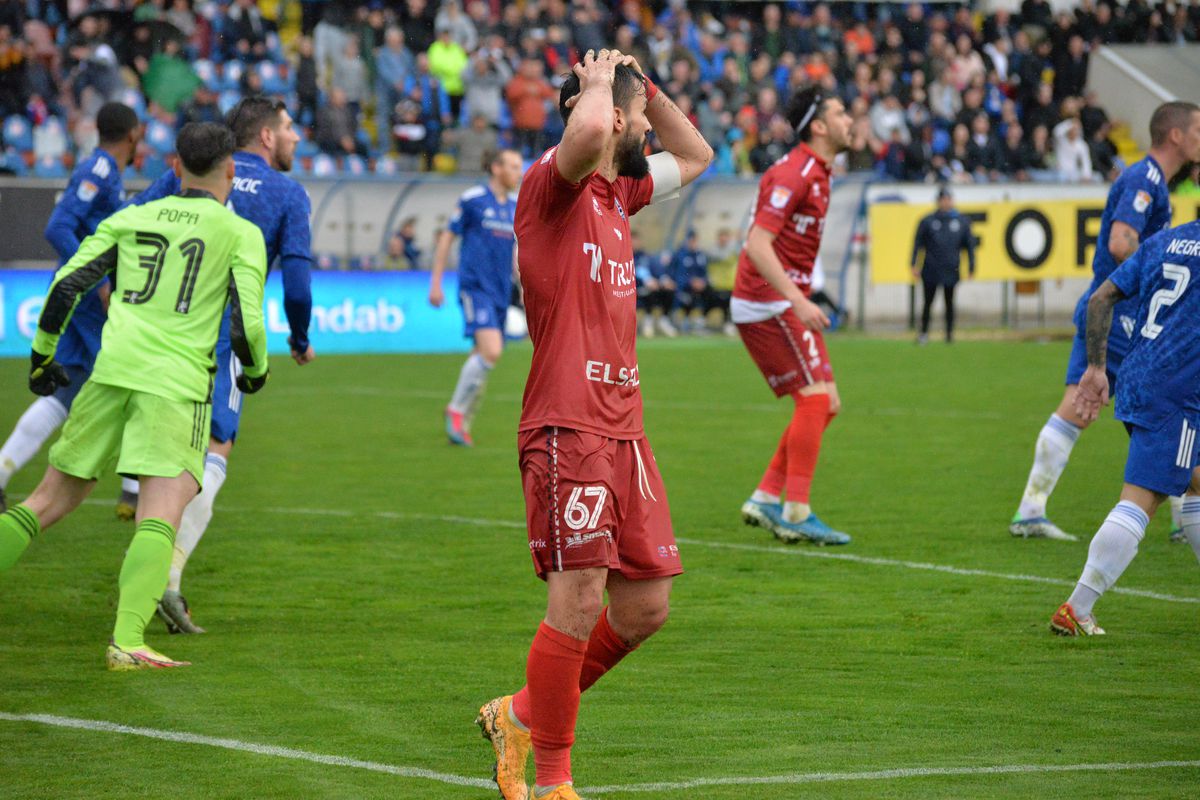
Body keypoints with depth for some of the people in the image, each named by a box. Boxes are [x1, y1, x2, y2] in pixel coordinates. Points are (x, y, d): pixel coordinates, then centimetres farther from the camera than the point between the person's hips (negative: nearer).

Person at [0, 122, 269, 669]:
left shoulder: (128, 220, 16)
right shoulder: (241, 234, 6)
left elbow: (66, 284, 9)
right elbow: (246, 323, -2)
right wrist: (257, 370, 19)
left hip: (112, 371, 4)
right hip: (178, 382, -4)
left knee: (50, 500, 14)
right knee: (160, 517, -12)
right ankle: (127, 641, -28)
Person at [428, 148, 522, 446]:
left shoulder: (516, 207, 13)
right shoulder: (473, 200, -5)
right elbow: (446, 239, 0)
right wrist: (435, 283, -2)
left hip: (500, 292, 7)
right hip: (475, 287, -7)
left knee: (484, 356, 6)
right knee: (491, 351, -21)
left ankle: (462, 423, 17)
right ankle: (457, 409, -7)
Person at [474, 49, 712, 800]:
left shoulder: (618, 193, 18)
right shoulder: (554, 184, -7)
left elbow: (695, 156, 36)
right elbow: (587, 130, -31)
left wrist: (646, 86, 22)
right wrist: (600, 82, -10)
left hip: (623, 431, 9)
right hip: (568, 428, -9)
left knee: (645, 607, 9)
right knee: (578, 603, -11)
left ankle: (523, 715, 26)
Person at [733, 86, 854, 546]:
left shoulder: (816, 174, 16)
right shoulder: (793, 173, -16)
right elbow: (758, 244, -25)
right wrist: (798, 301, -31)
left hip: (783, 304, 10)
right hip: (769, 303, -10)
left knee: (825, 404, 8)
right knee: (816, 399, -14)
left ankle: (766, 499, 9)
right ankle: (796, 514, -12)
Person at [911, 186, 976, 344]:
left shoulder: (962, 221, 3)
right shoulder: (928, 221, -2)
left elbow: (969, 245, 9)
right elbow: (917, 243, 1)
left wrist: (971, 267, 7)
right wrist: (914, 265, -4)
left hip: (951, 270, 1)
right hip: (931, 270, -1)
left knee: (949, 302, 8)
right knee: (928, 302, 4)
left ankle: (950, 333, 16)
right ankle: (924, 332, 12)